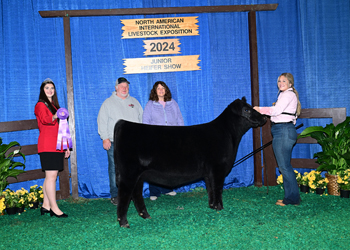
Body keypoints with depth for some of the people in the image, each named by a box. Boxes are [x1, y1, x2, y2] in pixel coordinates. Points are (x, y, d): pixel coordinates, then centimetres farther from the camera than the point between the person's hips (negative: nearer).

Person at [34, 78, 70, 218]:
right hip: (47, 146, -8)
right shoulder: (40, 105, -2)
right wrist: (54, 117, -45)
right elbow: (44, 119, -24)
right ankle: (53, 208, -8)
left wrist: (66, 146, 21)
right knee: (51, 176, -9)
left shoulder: (54, 106, 23)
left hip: (56, 146, 8)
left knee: (50, 176, 8)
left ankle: (46, 205, 13)